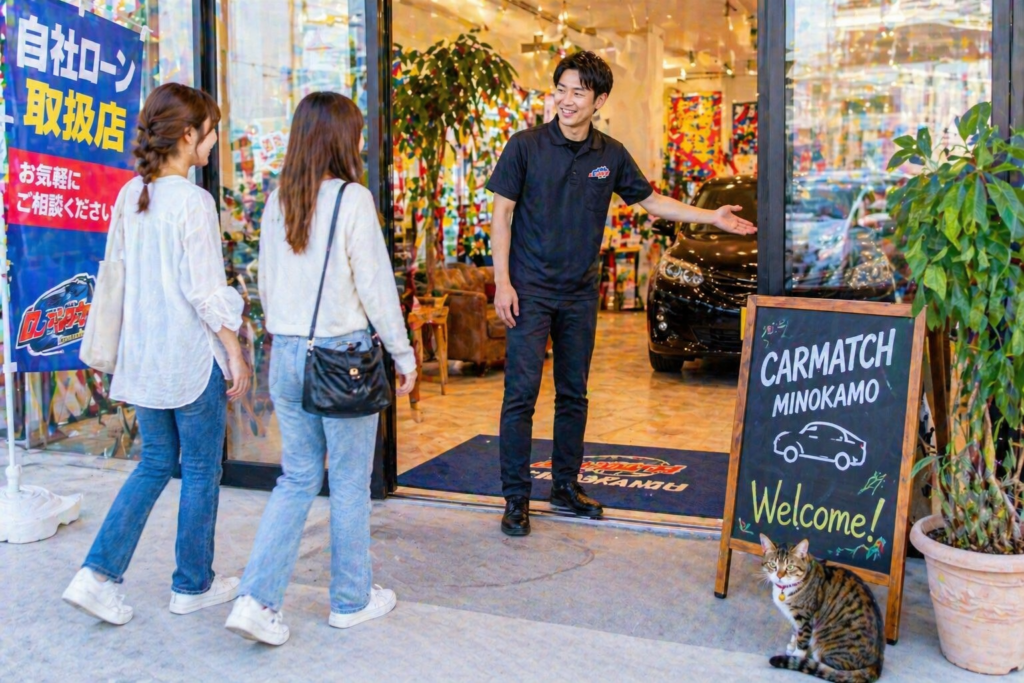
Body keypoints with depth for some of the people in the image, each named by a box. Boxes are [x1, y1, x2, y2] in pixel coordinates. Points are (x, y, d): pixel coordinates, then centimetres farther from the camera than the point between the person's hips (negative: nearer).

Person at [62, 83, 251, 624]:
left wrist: (122, 347, 21)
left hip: (143, 355, 7)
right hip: (192, 355, -7)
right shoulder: (193, 201, -15)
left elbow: (119, 278, 12)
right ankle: (192, 585, 21)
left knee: (155, 463, 17)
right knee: (201, 470, 8)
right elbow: (206, 291, -17)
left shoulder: (129, 196, 6)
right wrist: (236, 354, -8)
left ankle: (98, 573, 9)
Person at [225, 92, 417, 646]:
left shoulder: (277, 201, 5)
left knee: (297, 478, 15)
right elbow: (376, 284, -10)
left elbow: (266, 283, 11)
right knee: (349, 482, 9)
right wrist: (403, 354, -1)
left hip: (285, 355, 6)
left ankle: (256, 598, 7)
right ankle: (352, 599, 23)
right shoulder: (352, 199, -11)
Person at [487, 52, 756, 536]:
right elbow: (501, 214, -5)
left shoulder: (610, 155, 6)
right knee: (521, 393, -6)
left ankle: (565, 486, 25)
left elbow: (650, 201, 17)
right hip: (530, 290, -4)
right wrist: (502, 283, -11)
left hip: (581, 293, 4)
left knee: (573, 394, 11)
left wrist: (711, 218, 12)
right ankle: (515, 497, 5)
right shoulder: (526, 146, -5)